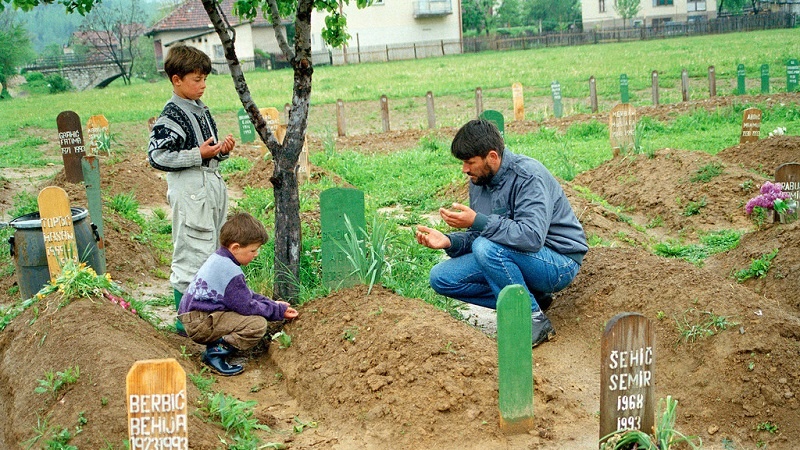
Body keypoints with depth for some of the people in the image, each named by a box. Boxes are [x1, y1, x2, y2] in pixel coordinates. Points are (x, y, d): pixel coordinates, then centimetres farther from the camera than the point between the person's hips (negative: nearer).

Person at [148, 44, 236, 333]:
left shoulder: (201, 110, 14)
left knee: (213, 251, 15)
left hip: (212, 187, 9)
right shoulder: (172, 115, -13)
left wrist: (222, 150, 4)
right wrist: (199, 154, -20)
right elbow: (157, 156, -19)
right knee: (192, 254, -5)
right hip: (190, 193, -9)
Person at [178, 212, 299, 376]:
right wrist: (278, 311, -5)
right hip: (201, 323, -11)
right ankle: (215, 352, -15)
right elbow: (246, 306, -16)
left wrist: (272, 304, 14)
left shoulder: (218, 258, 13)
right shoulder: (231, 272, -20)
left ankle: (216, 343, 7)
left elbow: (244, 295, 21)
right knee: (258, 324, -20)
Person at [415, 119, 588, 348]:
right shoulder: (479, 181, 3)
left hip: (559, 262, -9)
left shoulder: (528, 176, -22)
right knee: (441, 277, -2)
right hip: (517, 257, 9)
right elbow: (476, 235, 7)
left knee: (488, 248, -33)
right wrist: (449, 241, -14)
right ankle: (532, 299, 1)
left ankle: (534, 319, -16)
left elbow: (532, 236, -35)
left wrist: (478, 221, -35)